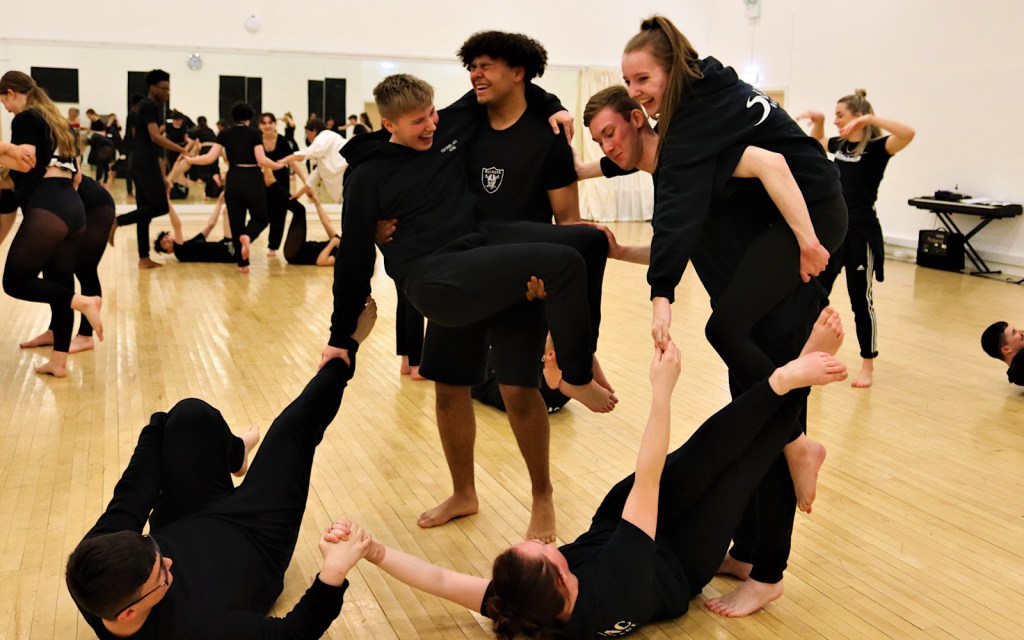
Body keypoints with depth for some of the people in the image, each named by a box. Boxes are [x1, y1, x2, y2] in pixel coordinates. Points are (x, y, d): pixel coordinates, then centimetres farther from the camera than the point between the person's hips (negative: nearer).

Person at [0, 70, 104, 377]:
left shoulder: (25, 118, -1)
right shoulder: (58, 122, 24)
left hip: (47, 209, -9)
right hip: (73, 207, 9)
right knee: (60, 283, 10)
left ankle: (83, 302, -16)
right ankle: (59, 361, 12)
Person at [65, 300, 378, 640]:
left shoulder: (92, 561, -35)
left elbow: (134, 492, -19)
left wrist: (161, 426, -2)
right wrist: (334, 572, -56)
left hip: (183, 525, 4)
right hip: (253, 545, -4)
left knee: (191, 414, -2)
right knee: (294, 426, -2)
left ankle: (234, 453, 38)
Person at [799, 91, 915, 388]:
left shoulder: (876, 148, -11)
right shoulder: (840, 145, 9)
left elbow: (908, 133, -30)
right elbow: (815, 140, 31)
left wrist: (869, 118, -28)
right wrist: (818, 121, 11)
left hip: (860, 232, -7)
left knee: (861, 299, 1)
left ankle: (868, 365, 14)